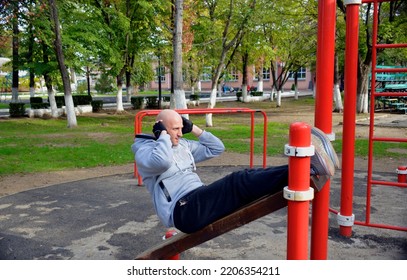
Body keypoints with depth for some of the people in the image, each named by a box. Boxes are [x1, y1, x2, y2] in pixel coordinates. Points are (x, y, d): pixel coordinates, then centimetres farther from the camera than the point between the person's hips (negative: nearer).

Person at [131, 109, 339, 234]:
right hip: (182, 211, -8)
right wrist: (163, 134, -11)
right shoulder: (144, 151, -2)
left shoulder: (183, 145, 19)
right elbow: (161, 161, -27)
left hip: (200, 202, 8)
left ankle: (306, 170, -31)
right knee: (239, 182, -29)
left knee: (248, 176, -17)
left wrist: (193, 129, 14)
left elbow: (216, 148, 21)